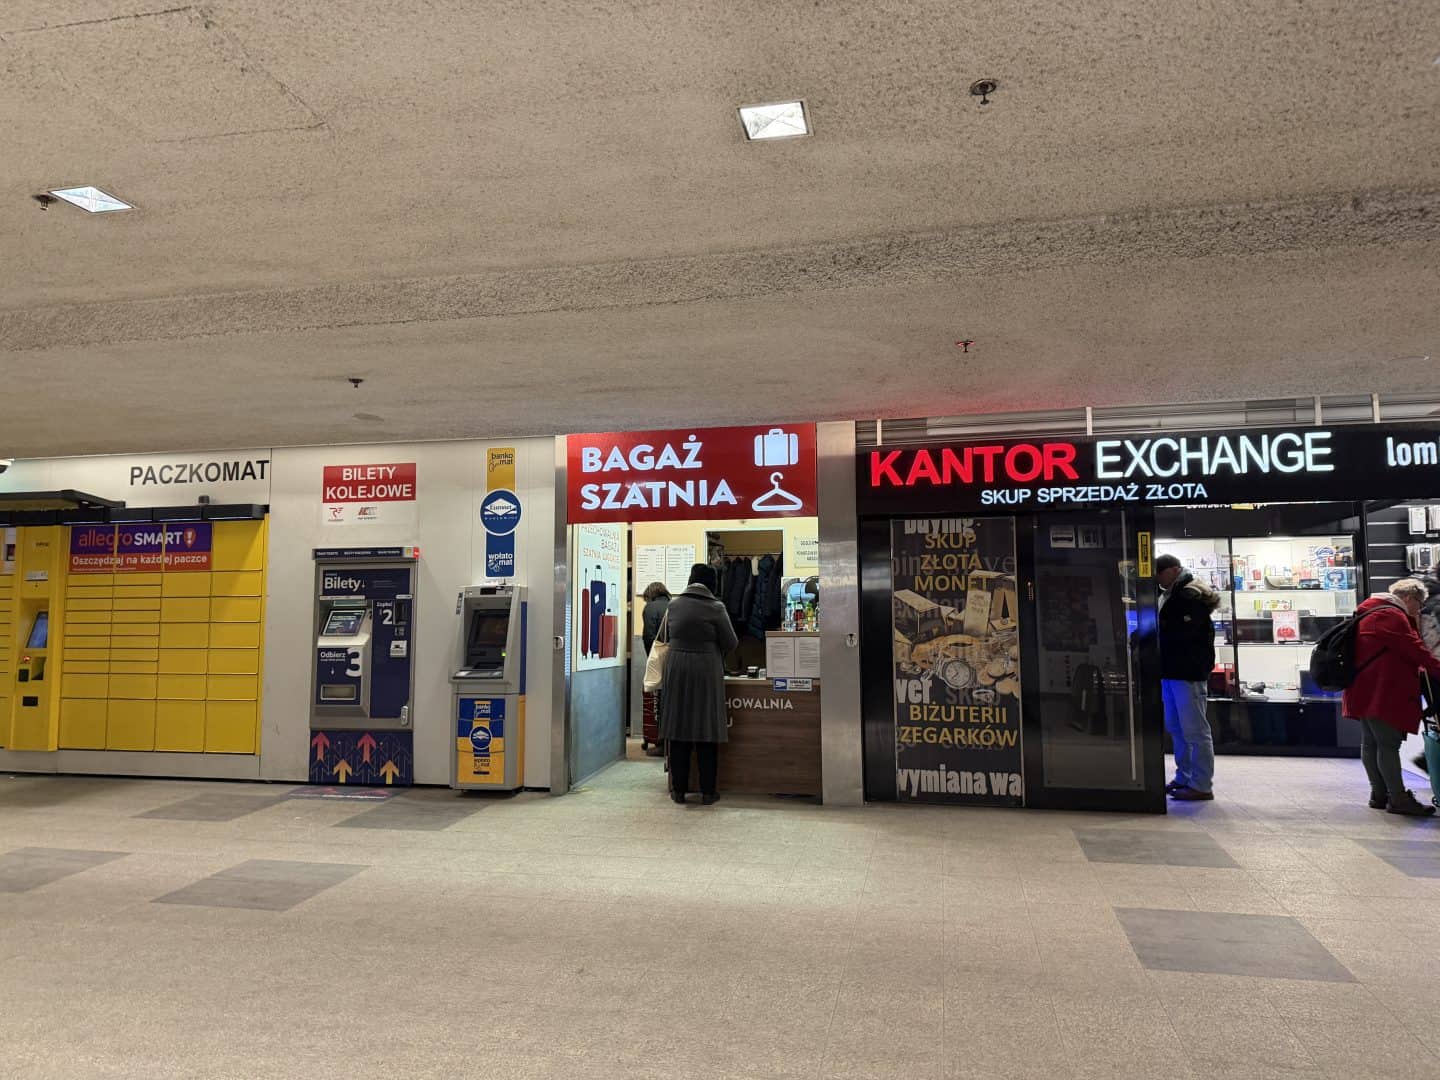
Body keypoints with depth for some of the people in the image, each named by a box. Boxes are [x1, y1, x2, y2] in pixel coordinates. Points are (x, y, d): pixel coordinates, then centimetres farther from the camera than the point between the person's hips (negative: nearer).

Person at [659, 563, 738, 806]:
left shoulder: (674, 605, 3)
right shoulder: (715, 608, -8)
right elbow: (731, 643, -3)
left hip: (676, 669, 3)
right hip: (706, 670, -3)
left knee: (679, 730, 8)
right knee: (706, 730, 4)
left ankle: (679, 789, 13)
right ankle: (708, 791, 9)